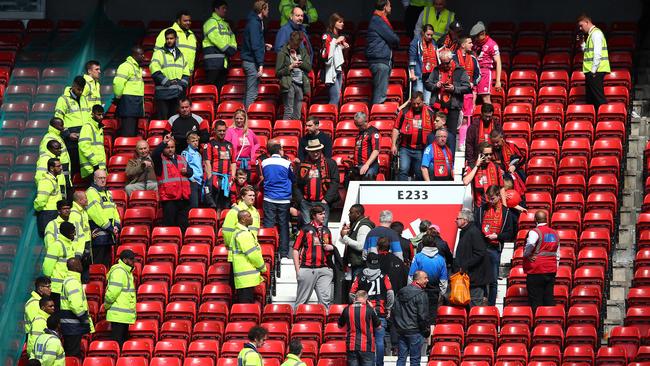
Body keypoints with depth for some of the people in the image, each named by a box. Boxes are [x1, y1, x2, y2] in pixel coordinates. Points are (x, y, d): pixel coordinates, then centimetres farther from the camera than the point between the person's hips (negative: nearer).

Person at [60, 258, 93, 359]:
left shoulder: (68, 280, 17)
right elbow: (75, 304, -26)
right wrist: (85, 319, -16)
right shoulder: (73, 282, -17)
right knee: (73, 355, -7)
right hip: (73, 325, -10)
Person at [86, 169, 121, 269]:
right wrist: (109, 228, -15)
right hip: (98, 234, -9)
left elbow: (114, 209, 19)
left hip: (109, 234, 9)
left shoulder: (108, 193, 20)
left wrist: (117, 225, 1)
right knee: (97, 262, -9)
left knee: (106, 262, 12)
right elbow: (96, 213, -17)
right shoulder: (91, 192, -9)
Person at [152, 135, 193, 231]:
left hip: (183, 197, 5)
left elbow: (191, 171, 24)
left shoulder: (181, 158, 22)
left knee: (183, 225, 9)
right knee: (169, 224, -8)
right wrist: (164, 143, -28)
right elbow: (154, 155, -19)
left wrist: (186, 171, 0)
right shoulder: (160, 159, 4)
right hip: (169, 198, -5)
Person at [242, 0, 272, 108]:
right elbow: (255, 46, -20)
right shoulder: (254, 23, -14)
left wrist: (264, 46, 11)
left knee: (249, 92, 14)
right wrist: (260, 64, -22)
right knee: (252, 92, -9)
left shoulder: (257, 22, 16)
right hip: (252, 62, -10)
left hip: (249, 60, 10)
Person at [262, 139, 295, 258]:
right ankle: (284, 254, 2)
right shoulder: (286, 163, -6)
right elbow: (294, 179, 9)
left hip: (269, 198, 1)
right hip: (284, 199, -1)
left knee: (268, 226, 3)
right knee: (284, 226, 4)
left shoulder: (265, 163, 0)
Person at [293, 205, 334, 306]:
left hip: (323, 269, 4)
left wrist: (331, 248, 4)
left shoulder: (326, 230, 17)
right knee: (302, 300, 0)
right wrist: (297, 270, -7)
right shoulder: (305, 229, 3)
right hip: (307, 269, -4)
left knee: (326, 300, -4)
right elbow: (296, 249, 0)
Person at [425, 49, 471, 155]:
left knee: (451, 134, -2)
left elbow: (467, 88, -1)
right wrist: (435, 86, -5)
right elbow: (427, 84, 15)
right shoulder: (436, 70, 12)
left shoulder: (460, 71, 2)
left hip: (453, 107, -3)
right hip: (437, 106, 3)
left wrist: (454, 89, -14)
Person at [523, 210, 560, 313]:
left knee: (535, 301, -3)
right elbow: (557, 255, 18)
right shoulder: (555, 233, 12)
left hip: (536, 272, -6)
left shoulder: (535, 232, -9)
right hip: (551, 272, 6)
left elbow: (530, 245, -31)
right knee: (549, 299, 8)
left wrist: (526, 255, -12)